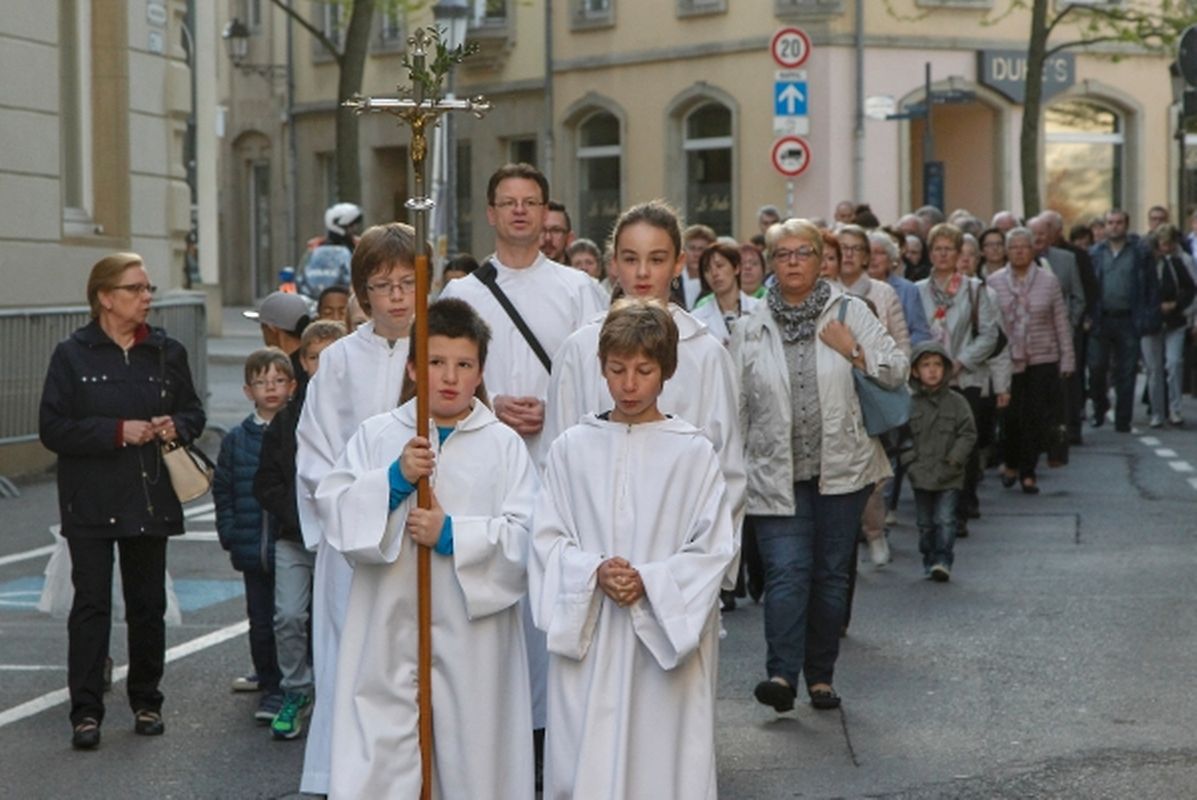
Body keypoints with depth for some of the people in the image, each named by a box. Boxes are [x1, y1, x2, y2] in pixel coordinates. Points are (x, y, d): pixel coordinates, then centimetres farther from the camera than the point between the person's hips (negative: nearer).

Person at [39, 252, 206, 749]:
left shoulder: (167, 352, 6)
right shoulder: (73, 355, -4)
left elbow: (193, 413, 15)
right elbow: (52, 428, -9)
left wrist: (176, 426, -8)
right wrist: (118, 431, -17)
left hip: (151, 499, 3)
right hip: (92, 502, -3)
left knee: (148, 604, 9)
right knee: (91, 604, -5)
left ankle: (146, 701, 22)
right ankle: (86, 711, -3)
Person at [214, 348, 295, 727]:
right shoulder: (236, 440, 7)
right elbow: (222, 490, 12)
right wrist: (229, 533, 3)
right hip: (253, 550, 3)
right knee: (261, 622, 9)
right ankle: (270, 686, 20)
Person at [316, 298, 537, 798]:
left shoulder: (504, 445, 3)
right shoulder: (376, 435, 7)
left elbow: (525, 536, -6)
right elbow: (333, 511, -1)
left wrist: (453, 534, -16)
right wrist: (394, 479, -13)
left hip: (474, 636, 0)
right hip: (389, 630, 1)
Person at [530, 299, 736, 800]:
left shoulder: (693, 453, 0)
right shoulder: (572, 448, 4)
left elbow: (715, 548, -2)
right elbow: (547, 539, 3)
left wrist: (650, 581, -15)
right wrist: (594, 572, -14)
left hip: (667, 636, -1)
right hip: (586, 637, 1)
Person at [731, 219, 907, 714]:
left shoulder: (849, 312, 4)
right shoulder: (751, 328, 6)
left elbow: (898, 371, 5)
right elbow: (737, 406, 10)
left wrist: (854, 350, -10)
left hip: (841, 468, 1)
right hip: (777, 474, -1)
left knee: (831, 573, 6)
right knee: (787, 572, -13)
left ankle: (820, 676, 15)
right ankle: (782, 674, -19)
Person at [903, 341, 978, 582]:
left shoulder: (956, 402, -1)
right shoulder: (910, 404, 2)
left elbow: (968, 434, -1)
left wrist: (954, 459, -10)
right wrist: (910, 461, -5)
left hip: (949, 477, -2)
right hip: (921, 476, 2)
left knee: (945, 520, -9)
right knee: (925, 523, 9)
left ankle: (943, 560, -4)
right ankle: (930, 560, 20)